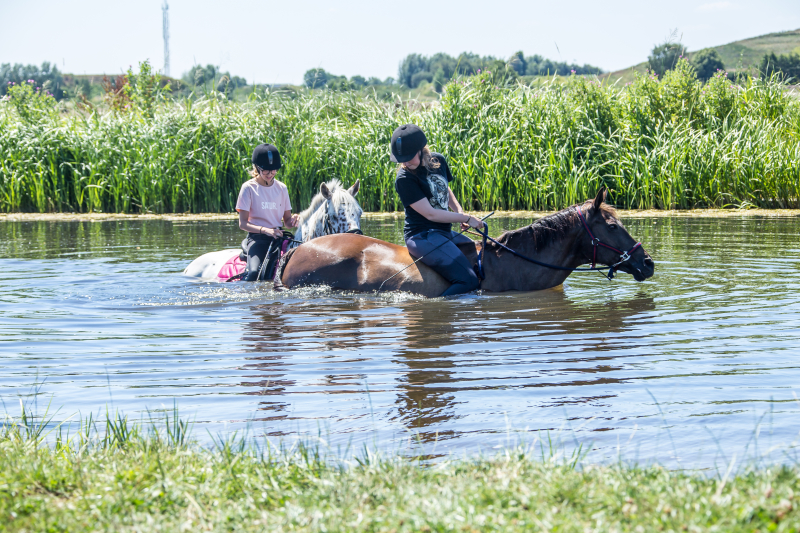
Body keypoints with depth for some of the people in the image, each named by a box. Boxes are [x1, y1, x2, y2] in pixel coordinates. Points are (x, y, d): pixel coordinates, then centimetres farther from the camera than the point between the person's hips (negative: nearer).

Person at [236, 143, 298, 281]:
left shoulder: (281, 188, 11)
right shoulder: (248, 188, -1)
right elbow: (242, 223, -6)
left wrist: (292, 221, -9)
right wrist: (265, 230, -22)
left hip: (278, 236, 4)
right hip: (257, 237, -4)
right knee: (255, 272, -32)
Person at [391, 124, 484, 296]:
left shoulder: (438, 161, 6)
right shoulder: (404, 179, -15)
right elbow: (430, 214, -17)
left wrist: (459, 211, 6)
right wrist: (466, 219, -12)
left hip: (444, 232, 9)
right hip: (422, 236, -9)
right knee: (469, 281, -22)